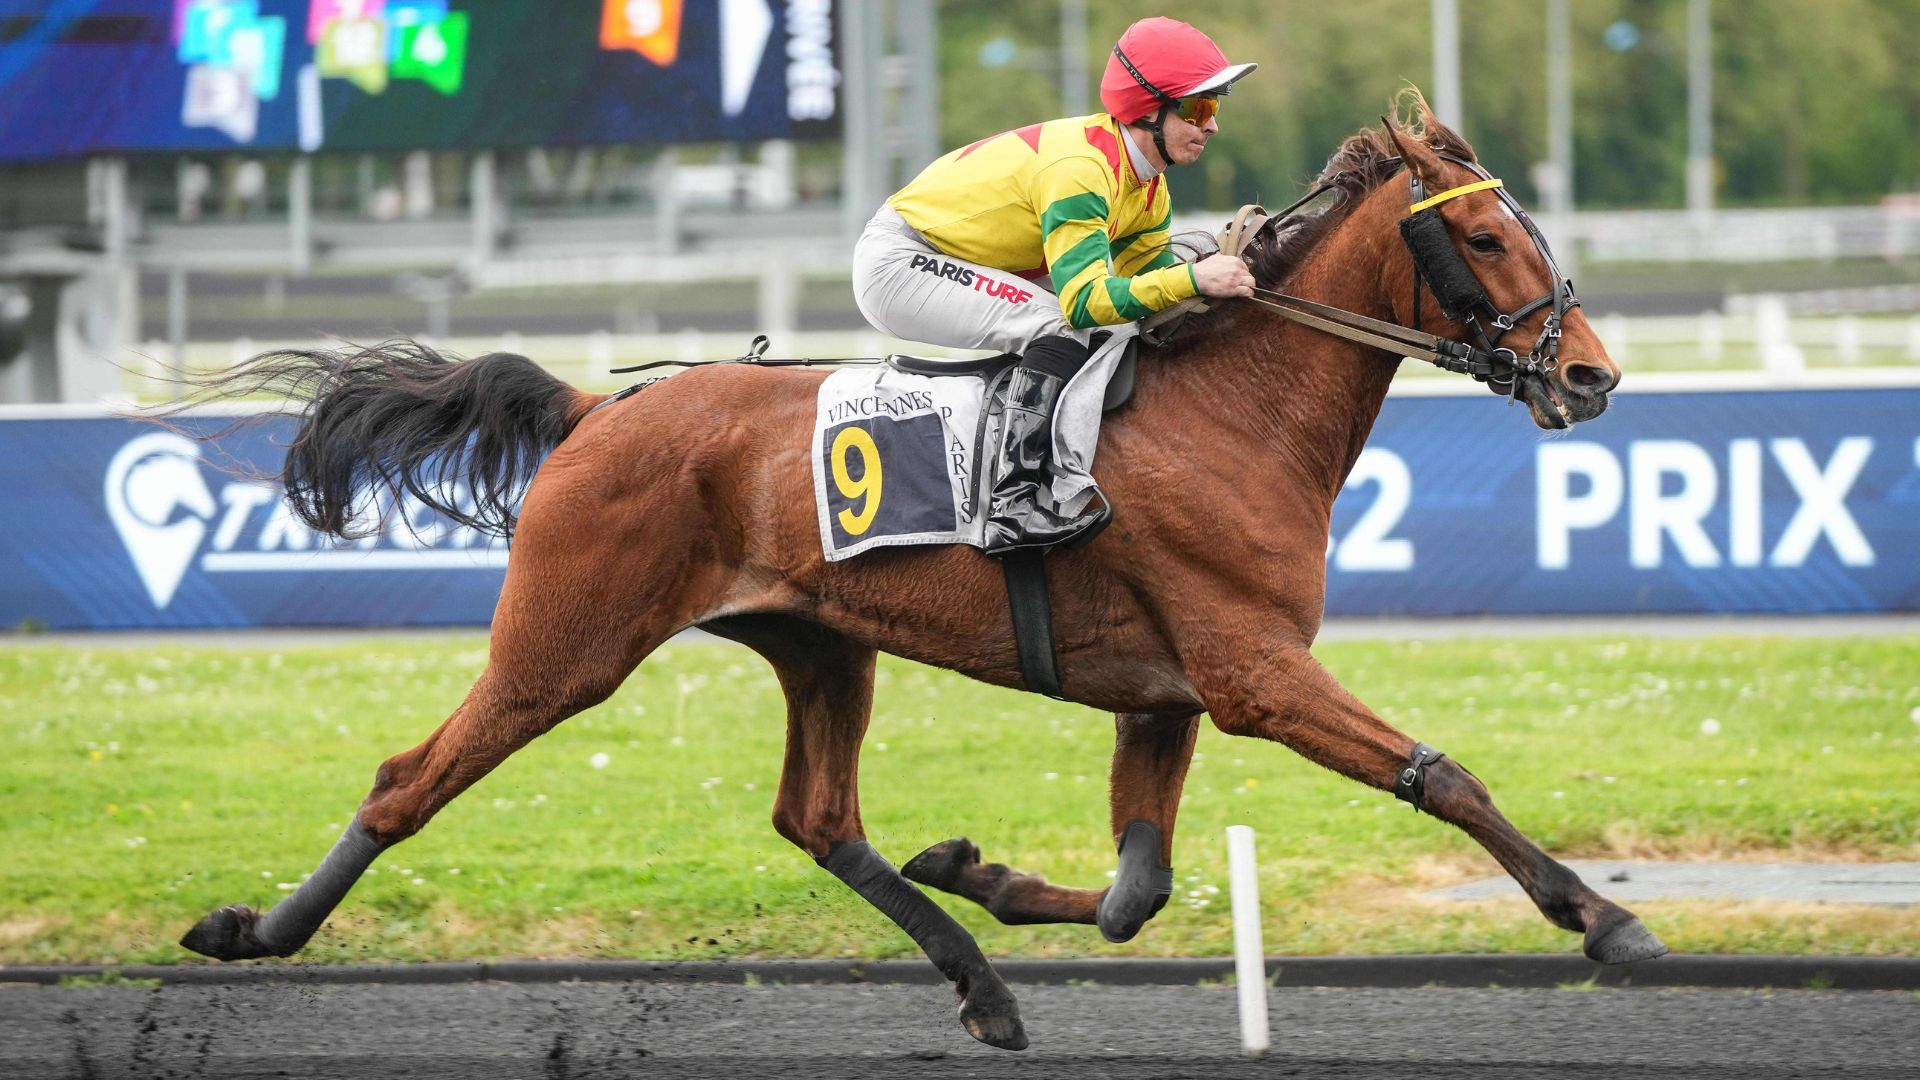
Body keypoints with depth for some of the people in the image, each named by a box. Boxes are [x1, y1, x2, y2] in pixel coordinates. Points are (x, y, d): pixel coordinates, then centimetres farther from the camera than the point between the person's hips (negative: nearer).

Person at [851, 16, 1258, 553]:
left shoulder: (1150, 191, 3)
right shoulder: (1079, 167, -28)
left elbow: (1149, 275, 4)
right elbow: (1085, 300, -34)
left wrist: (1216, 277, -11)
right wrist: (1191, 278, -39)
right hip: (897, 263, -10)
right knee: (1062, 325, -26)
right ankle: (1016, 504, -30)